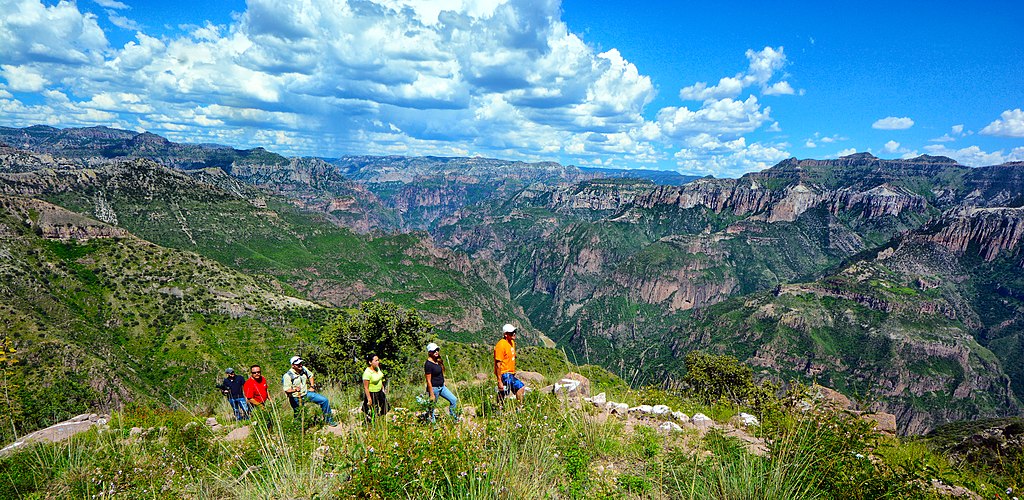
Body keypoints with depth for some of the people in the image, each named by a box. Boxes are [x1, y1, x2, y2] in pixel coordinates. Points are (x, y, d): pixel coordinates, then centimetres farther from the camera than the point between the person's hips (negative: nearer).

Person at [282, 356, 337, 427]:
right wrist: (295, 390, -40)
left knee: (324, 400, -2)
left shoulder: (304, 369, -4)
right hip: (296, 399, -5)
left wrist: (312, 386, 10)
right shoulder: (288, 375, -20)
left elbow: (310, 375, 18)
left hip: (306, 393, 5)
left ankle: (328, 420, 12)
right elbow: (287, 390, -21)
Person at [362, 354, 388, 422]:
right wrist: (369, 398, -21)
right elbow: (366, 387, -24)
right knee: (372, 412, 9)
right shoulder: (367, 373, -29)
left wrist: (382, 388, 17)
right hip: (371, 394, -8)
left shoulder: (377, 368, -5)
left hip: (379, 392, 8)